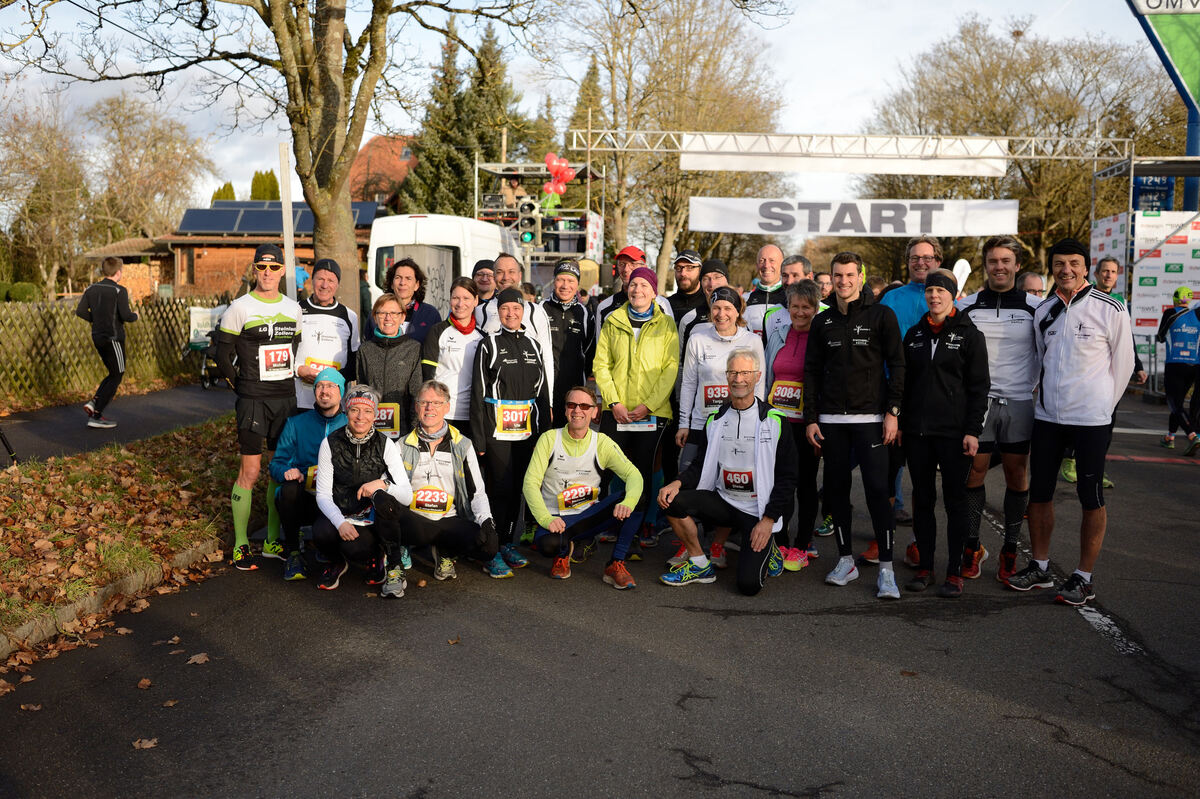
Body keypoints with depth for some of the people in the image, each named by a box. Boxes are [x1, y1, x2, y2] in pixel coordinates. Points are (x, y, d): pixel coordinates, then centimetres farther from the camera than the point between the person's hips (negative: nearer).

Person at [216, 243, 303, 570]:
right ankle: (240, 545, 8)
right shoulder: (239, 308, -5)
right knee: (250, 470, -4)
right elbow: (223, 356, -1)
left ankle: (272, 541, 20)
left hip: (286, 398, 5)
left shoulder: (293, 308, 10)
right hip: (253, 401, -5)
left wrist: (288, 381, 13)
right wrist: (242, 386, 0)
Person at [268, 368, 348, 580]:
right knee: (291, 488, -34)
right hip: (300, 501, 1)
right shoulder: (296, 423, 11)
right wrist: (287, 473, -15)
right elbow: (276, 464, 9)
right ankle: (293, 552, -11)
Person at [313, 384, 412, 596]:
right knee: (321, 534, -32)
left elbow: (407, 496, -10)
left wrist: (383, 484, -30)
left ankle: (394, 569, -11)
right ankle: (336, 561, 6)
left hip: (375, 518, -1)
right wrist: (340, 523, -23)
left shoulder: (385, 445, -5)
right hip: (340, 514, 1)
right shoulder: (330, 443, -3)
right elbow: (323, 494, -6)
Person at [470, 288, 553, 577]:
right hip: (497, 431, -5)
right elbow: (478, 393, -5)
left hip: (527, 431, 5)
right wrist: (479, 438, -11)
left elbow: (542, 391, 16)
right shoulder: (489, 345, -2)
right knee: (499, 488, -5)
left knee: (516, 488, 11)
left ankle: (507, 543, 23)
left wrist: (545, 432, 11)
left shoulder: (533, 345, 13)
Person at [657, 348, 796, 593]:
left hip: (758, 511, -4)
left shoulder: (774, 421, -6)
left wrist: (769, 519, -12)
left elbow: (787, 477, -4)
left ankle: (767, 550, 20)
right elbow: (702, 464, 11)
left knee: (749, 585, -16)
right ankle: (700, 565, -1)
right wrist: (678, 483, -10)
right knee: (674, 501, -22)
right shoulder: (716, 419, 6)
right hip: (722, 501, 4)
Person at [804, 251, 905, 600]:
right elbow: (811, 372, 12)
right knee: (836, 489, 6)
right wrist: (811, 419, 6)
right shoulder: (823, 321, 12)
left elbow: (897, 365, -1)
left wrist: (892, 411, -9)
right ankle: (846, 561, 18)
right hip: (831, 419, 4)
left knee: (877, 489, -8)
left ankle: (886, 568, -1)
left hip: (870, 417, -4)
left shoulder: (881, 315, 2)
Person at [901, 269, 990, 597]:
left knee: (955, 500, 2)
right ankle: (924, 566, 18)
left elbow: (979, 386, -4)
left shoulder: (969, 335, -1)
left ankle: (955, 572, 10)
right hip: (917, 431, 4)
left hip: (954, 431, -4)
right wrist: (899, 423, 9)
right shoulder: (914, 334, 11)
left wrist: (973, 430, -11)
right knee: (922, 499, 8)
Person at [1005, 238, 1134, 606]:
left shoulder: (1110, 310, -7)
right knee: (1039, 492, 10)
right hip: (1047, 416, 5)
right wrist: (1046, 396, 16)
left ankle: (1084, 577, 13)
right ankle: (1040, 567, 24)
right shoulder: (1043, 311, 7)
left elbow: (1123, 363, 2)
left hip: (1092, 420, -5)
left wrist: (1102, 405, 8)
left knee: (1091, 497, 3)